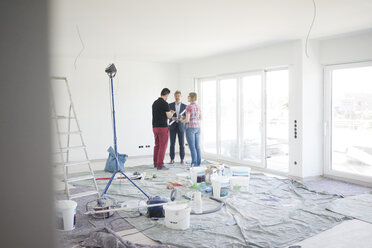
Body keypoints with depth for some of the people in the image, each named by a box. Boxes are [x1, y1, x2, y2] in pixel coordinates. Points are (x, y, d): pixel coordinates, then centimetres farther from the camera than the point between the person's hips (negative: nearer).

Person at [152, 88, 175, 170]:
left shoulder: (155, 103, 12)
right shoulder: (165, 103, -13)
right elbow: (169, 116, -9)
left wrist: (168, 112, 26)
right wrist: (172, 113, 13)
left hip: (155, 127, 8)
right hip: (163, 127, -8)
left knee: (157, 145, 15)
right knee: (163, 146, -2)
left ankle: (155, 163, 22)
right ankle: (160, 165, -1)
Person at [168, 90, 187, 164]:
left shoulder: (184, 106, 5)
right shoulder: (170, 105, 4)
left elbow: (186, 117, -1)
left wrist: (181, 117, -25)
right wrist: (172, 118, -23)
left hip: (181, 126, 0)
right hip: (172, 126, 0)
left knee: (182, 144, 1)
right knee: (172, 144, 0)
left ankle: (182, 159, 11)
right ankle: (172, 159, 9)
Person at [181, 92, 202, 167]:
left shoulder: (189, 107, -13)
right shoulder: (198, 106, 10)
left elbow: (187, 120, -17)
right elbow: (200, 118, 20)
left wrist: (181, 121, 5)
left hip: (190, 128, -7)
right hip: (197, 128, 7)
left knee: (192, 147, -4)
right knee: (197, 147, 9)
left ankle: (194, 164, -4)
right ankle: (198, 163, 11)